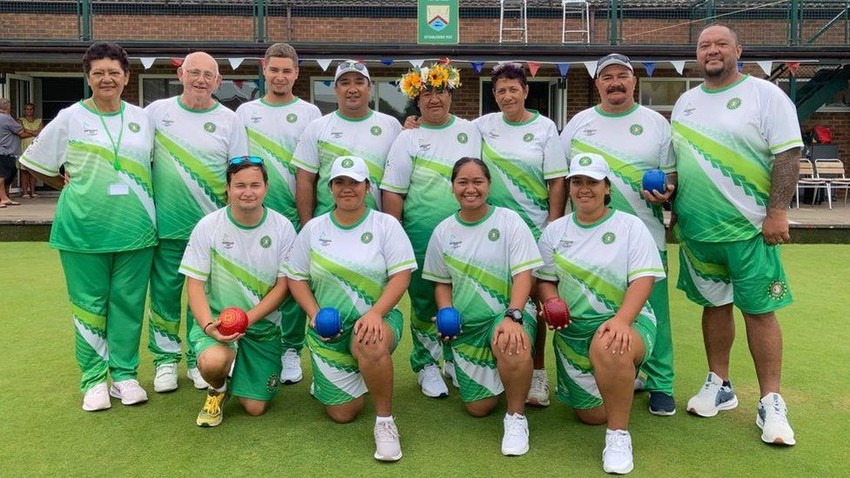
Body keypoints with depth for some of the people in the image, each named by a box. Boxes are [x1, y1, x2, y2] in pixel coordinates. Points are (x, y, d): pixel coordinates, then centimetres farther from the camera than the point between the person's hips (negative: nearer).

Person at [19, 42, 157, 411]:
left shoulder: (142, 118, 8)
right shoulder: (70, 118, 0)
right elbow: (35, 163, 7)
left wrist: (135, 190, 9)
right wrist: (76, 183, 6)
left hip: (134, 227, 2)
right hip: (84, 228, -2)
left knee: (128, 301, 5)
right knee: (89, 304, 4)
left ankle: (124, 374, 18)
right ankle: (93, 380, 15)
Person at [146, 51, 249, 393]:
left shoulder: (229, 121, 3)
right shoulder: (157, 111, 4)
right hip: (166, 224, 1)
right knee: (164, 293, 6)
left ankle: (199, 360, 21)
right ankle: (166, 359, 21)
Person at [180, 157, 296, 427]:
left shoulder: (282, 228, -6)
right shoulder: (208, 227, -9)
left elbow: (283, 286, -5)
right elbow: (194, 284, -8)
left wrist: (247, 318, -19)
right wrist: (208, 325, -26)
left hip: (263, 324, 2)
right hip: (217, 319, -1)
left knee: (255, 408, 1)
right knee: (213, 361, -36)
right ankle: (218, 390, 3)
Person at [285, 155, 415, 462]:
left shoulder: (386, 224, -2)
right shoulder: (314, 228, 5)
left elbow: (401, 276, -9)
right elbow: (295, 276, 8)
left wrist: (375, 314, -24)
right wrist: (315, 315, -9)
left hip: (376, 320, -2)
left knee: (369, 344, -41)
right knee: (342, 414, 0)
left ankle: (385, 421, -18)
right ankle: (324, 381, 37)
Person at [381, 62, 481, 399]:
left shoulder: (470, 131, 8)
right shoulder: (408, 139, 0)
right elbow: (392, 193, -3)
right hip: (421, 236, -2)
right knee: (424, 301, 7)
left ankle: (456, 359, 29)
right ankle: (426, 365, 23)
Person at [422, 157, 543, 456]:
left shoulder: (509, 221, -7)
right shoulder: (443, 231, 4)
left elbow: (523, 274, -14)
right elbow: (442, 283, 12)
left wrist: (513, 316, -29)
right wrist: (446, 314, -7)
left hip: (509, 311, -3)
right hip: (467, 323, 3)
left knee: (511, 346, -40)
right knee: (478, 408, 2)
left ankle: (516, 416, -12)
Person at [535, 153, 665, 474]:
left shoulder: (630, 226, -2)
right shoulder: (555, 230, 9)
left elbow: (643, 279, -11)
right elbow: (545, 279, 10)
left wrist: (622, 320, -28)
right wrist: (552, 303, -13)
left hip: (627, 320, -4)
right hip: (573, 329, 4)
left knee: (607, 347, -40)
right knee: (592, 415, 3)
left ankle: (619, 435, -22)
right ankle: (625, 376, 38)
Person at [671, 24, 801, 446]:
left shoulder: (765, 95, -3)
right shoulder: (685, 103, 12)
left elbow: (788, 155, -9)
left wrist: (777, 213, -15)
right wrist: (669, 198, 7)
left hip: (748, 227, -4)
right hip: (697, 229, 5)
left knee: (759, 310, -2)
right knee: (714, 305, 13)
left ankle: (770, 404, 7)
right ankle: (719, 385, 26)